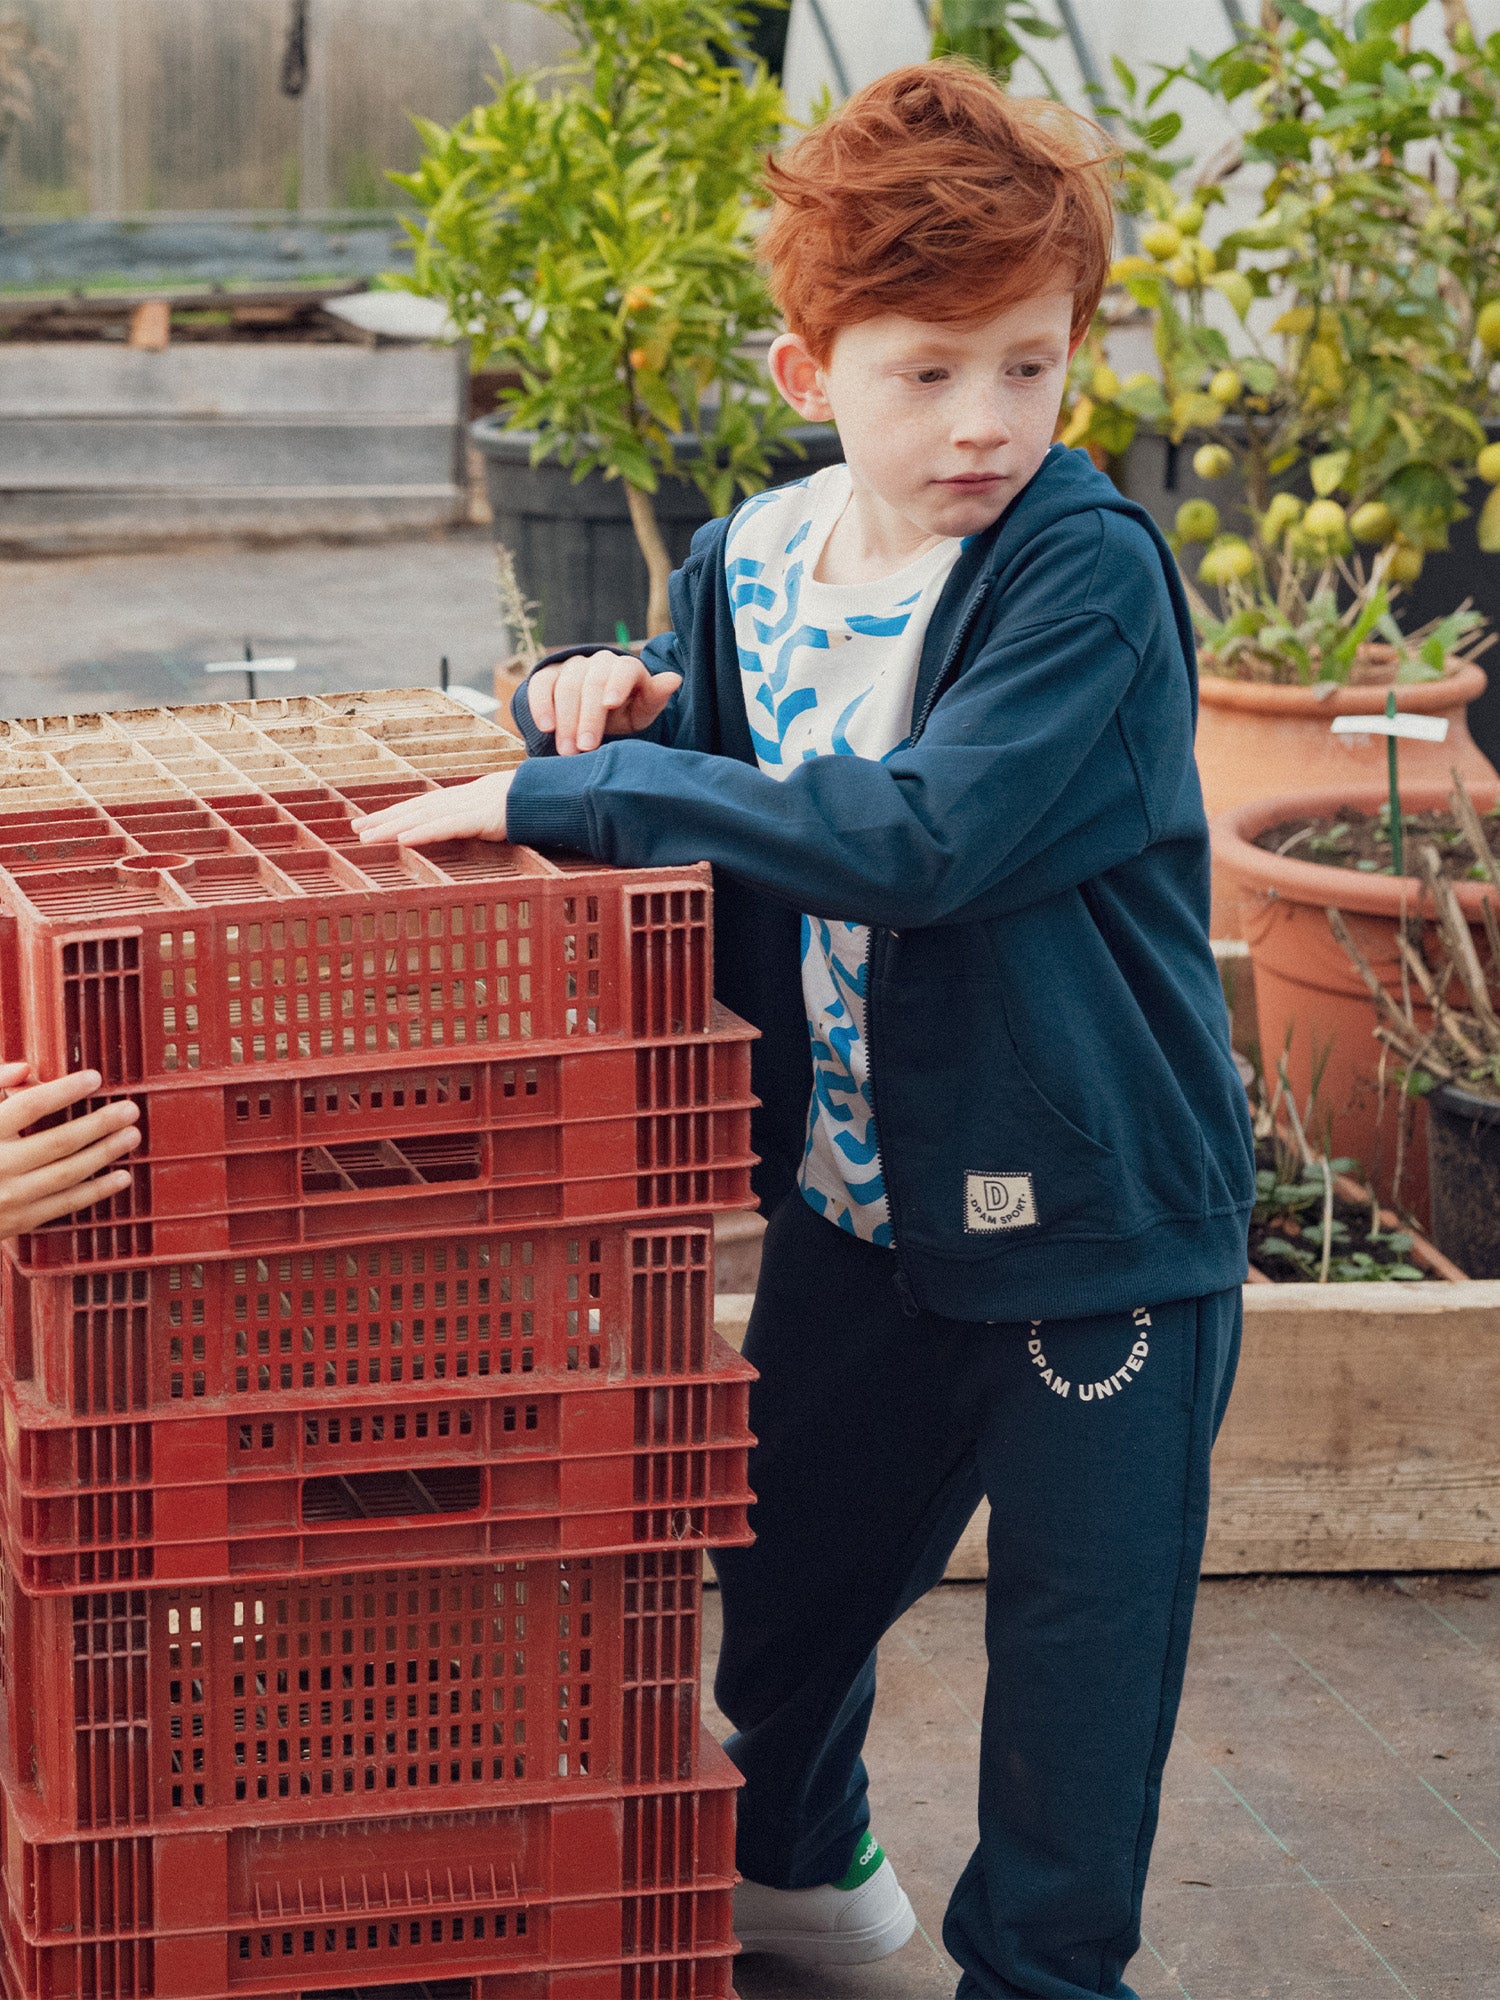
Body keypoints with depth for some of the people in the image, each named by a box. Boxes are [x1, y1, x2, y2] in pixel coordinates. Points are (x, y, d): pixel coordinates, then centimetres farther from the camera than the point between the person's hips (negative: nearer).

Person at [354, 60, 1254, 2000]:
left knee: (1080, 1621, 6)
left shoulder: (1091, 572, -21)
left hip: (1097, 1205, -6)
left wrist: (574, 791, -31)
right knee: (788, 1551, 21)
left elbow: (923, 832, -33)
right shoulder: (749, 563, -1)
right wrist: (601, 695, -5)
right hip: (855, 1189, 6)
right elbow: (696, 749, 19)